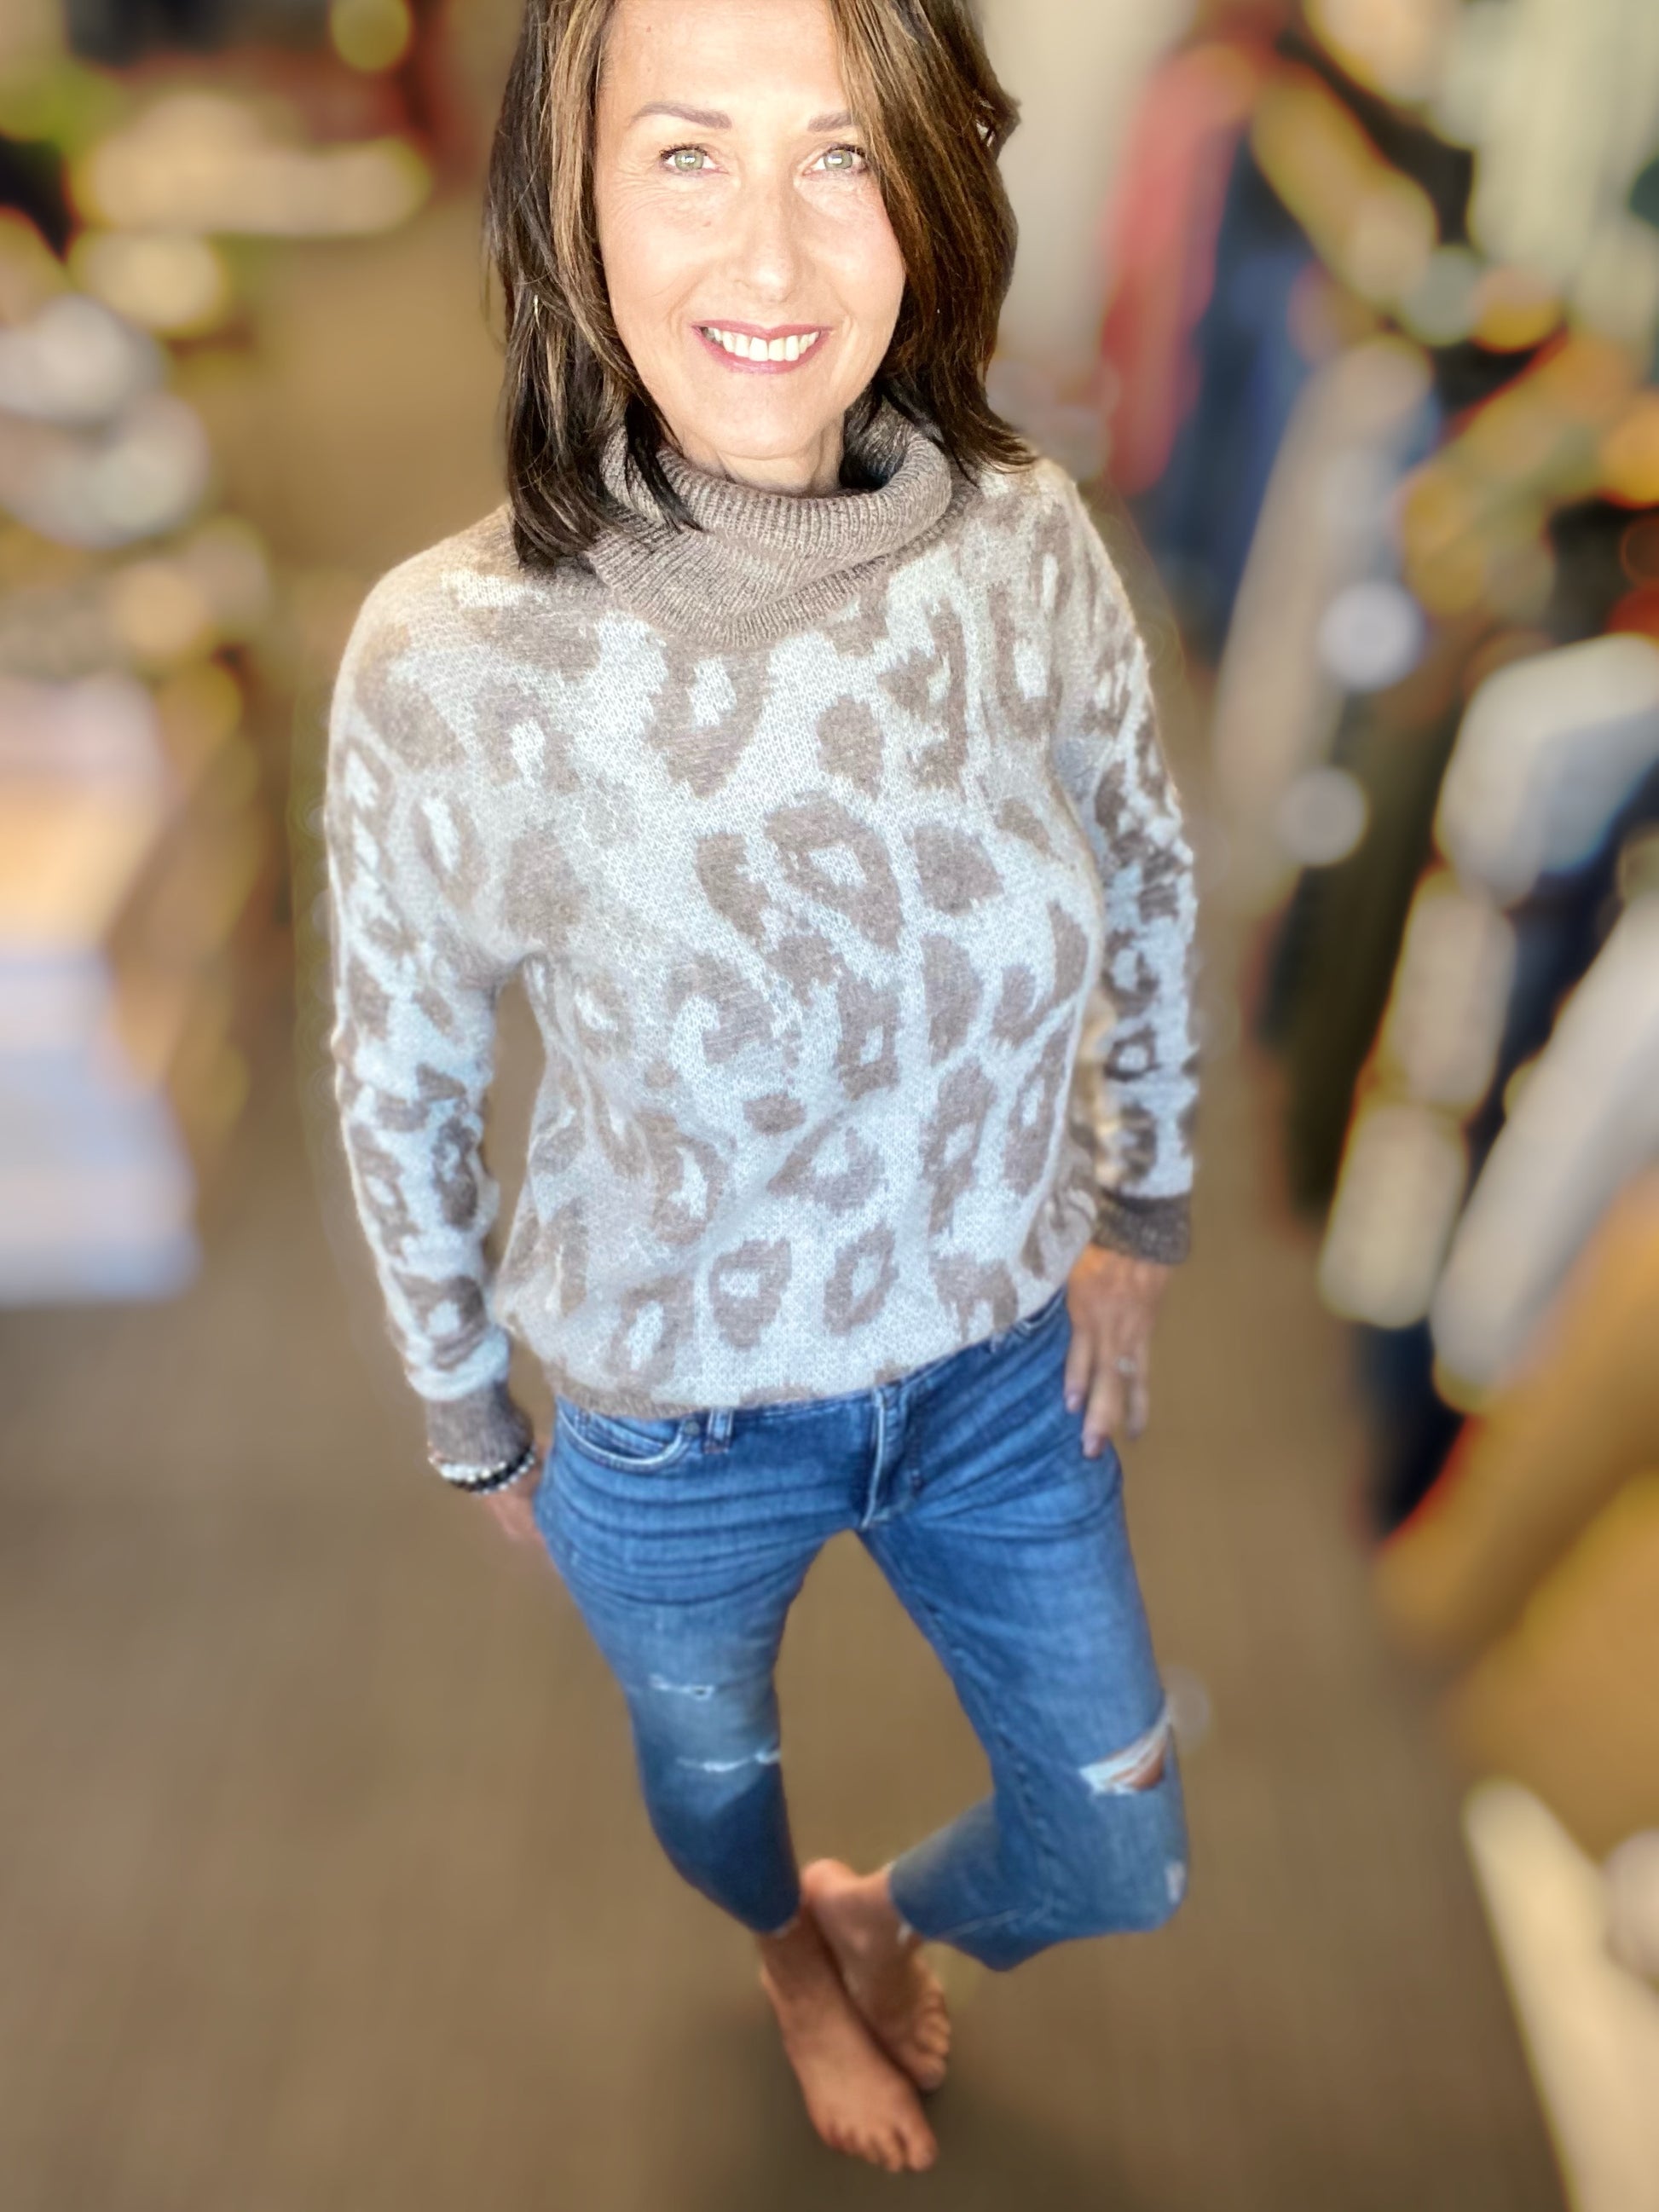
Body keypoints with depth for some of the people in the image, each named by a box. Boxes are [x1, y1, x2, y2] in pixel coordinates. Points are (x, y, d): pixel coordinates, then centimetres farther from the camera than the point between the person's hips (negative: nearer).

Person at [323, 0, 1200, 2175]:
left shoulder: (1029, 543, -18)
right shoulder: (450, 658, -26)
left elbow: (1147, 872, 2)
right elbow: (404, 1085, -11)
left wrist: (1143, 1204, 5)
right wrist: (472, 1423, 1)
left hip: (1004, 1365, 3)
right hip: (678, 1424, -2)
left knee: (1121, 1864, 23)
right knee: (710, 1762, 31)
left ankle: (897, 1914, 61)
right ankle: (798, 1951, 72)